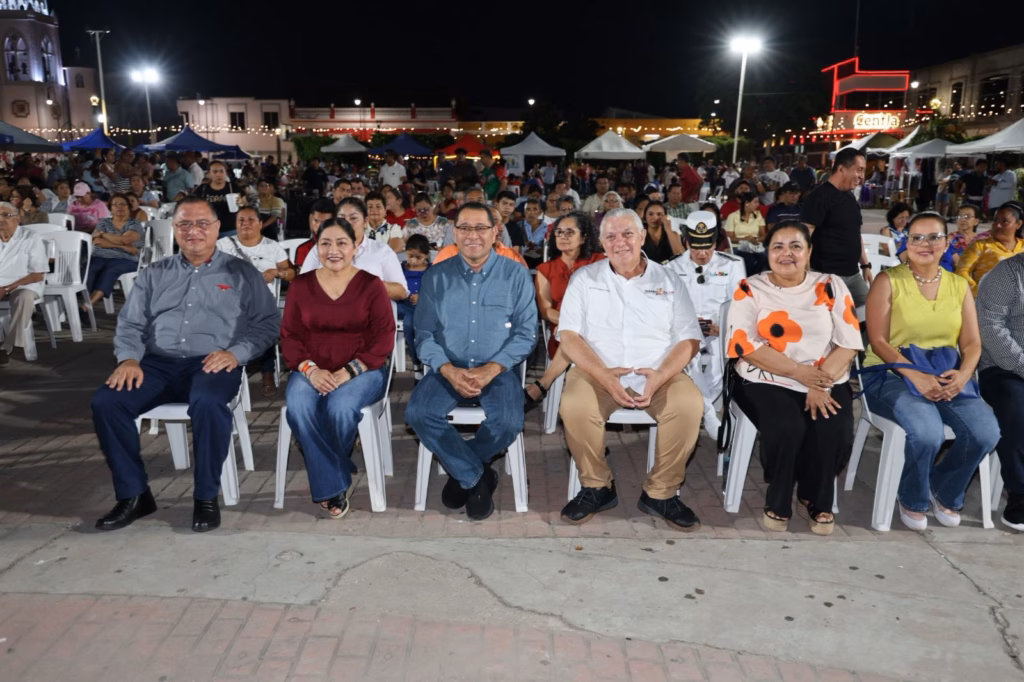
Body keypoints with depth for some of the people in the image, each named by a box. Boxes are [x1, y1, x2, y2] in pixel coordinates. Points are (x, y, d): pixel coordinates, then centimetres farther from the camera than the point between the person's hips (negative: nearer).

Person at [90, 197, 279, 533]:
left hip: (213, 364, -4)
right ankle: (133, 494, -6)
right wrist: (129, 358, -6)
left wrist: (235, 353, -15)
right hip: (158, 364, 4)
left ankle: (206, 497, -20)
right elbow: (130, 324, 15)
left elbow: (267, 324, 3)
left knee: (207, 402, -37)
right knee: (105, 402, -22)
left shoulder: (241, 274, 10)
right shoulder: (154, 275, 20)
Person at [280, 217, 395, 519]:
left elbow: (383, 340, -5)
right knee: (298, 407, -30)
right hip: (312, 371, 3)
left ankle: (327, 482, -5)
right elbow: (289, 336, 6)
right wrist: (310, 369, -13)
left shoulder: (371, 285, 0)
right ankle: (335, 484, -15)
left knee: (340, 407, -33)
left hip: (361, 370, -2)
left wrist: (348, 372, -17)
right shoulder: (300, 285, 9)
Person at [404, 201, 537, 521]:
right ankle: (477, 477, -6)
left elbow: (526, 334, -3)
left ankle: (462, 469, 3)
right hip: (448, 369, 2)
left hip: (499, 370, -1)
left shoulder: (516, 275, 1)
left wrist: (491, 369, -18)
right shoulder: (436, 276, 6)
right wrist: (448, 370, -17)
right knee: (418, 413, -26)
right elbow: (424, 335, 2)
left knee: (508, 422, -29)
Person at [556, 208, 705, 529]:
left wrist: (660, 375, -17)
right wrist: (604, 375, -18)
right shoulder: (584, 278, 6)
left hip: (658, 373, 1)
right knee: (574, 407, -32)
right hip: (597, 371, -1)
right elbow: (569, 335, -2)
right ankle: (597, 487, -6)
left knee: (690, 405, -28)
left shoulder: (668, 280, 8)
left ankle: (660, 493, -8)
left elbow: (688, 339, 3)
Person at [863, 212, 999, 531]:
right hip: (892, 375, -4)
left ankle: (945, 491, 10)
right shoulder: (888, 281, -2)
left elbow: (972, 343, 8)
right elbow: (878, 341, -10)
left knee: (986, 432, -22)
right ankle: (912, 500, 1)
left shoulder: (958, 285, 12)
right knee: (928, 432, -32)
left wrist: (963, 374, -14)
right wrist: (917, 376, -23)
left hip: (946, 377, 5)